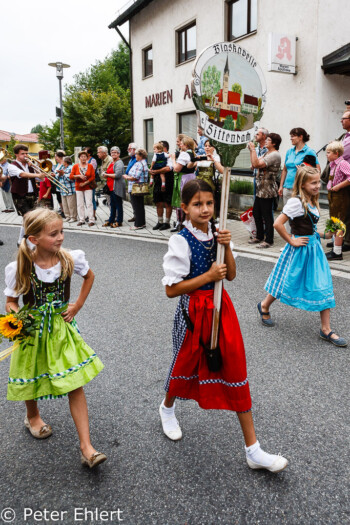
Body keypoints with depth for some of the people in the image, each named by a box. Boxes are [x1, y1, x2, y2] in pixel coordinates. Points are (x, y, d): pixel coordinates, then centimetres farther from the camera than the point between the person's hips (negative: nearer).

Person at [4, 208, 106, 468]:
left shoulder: (71, 259, -13)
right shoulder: (19, 269, -17)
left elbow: (89, 276, 8)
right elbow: (11, 302, -4)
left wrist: (78, 305, 1)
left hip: (62, 329, 1)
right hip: (32, 331, 0)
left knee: (76, 385, -3)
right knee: (32, 379, 21)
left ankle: (86, 447, 7)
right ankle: (33, 417, 55)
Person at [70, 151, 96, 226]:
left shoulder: (90, 166, 2)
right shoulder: (75, 166, 4)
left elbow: (93, 177, -3)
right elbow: (71, 176, -1)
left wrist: (85, 183, -11)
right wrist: (79, 176, -17)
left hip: (88, 187, -2)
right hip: (78, 188, 2)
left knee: (89, 203, -7)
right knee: (80, 204, 2)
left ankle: (91, 220, -4)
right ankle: (81, 220, 10)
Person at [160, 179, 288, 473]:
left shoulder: (217, 234, 0)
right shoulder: (181, 241, -17)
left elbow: (231, 275, 3)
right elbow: (171, 289, -17)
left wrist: (226, 247, -12)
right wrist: (208, 276, -20)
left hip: (220, 307, 5)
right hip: (194, 311, -4)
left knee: (235, 369, 5)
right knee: (186, 364, 17)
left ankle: (253, 450, 16)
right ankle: (168, 408, 53)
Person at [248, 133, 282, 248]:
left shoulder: (274, 155, -16)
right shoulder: (267, 153, 16)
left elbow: (256, 164, -24)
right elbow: (255, 163, 12)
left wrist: (253, 149, -16)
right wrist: (251, 150, 5)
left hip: (267, 191, -10)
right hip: (261, 189, 10)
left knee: (267, 215, -4)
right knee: (256, 213, 16)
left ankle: (269, 240, 4)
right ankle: (259, 236, 29)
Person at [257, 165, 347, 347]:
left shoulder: (312, 202, 7)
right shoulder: (296, 202, -19)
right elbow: (278, 224, -26)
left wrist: (324, 234, 5)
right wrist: (291, 241, -18)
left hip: (314, 247, 8)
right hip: (300, 249, -8)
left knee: (323, 287, 6)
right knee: (288, 282, 8)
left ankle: (325, 329, 14)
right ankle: (264, 306, 35)